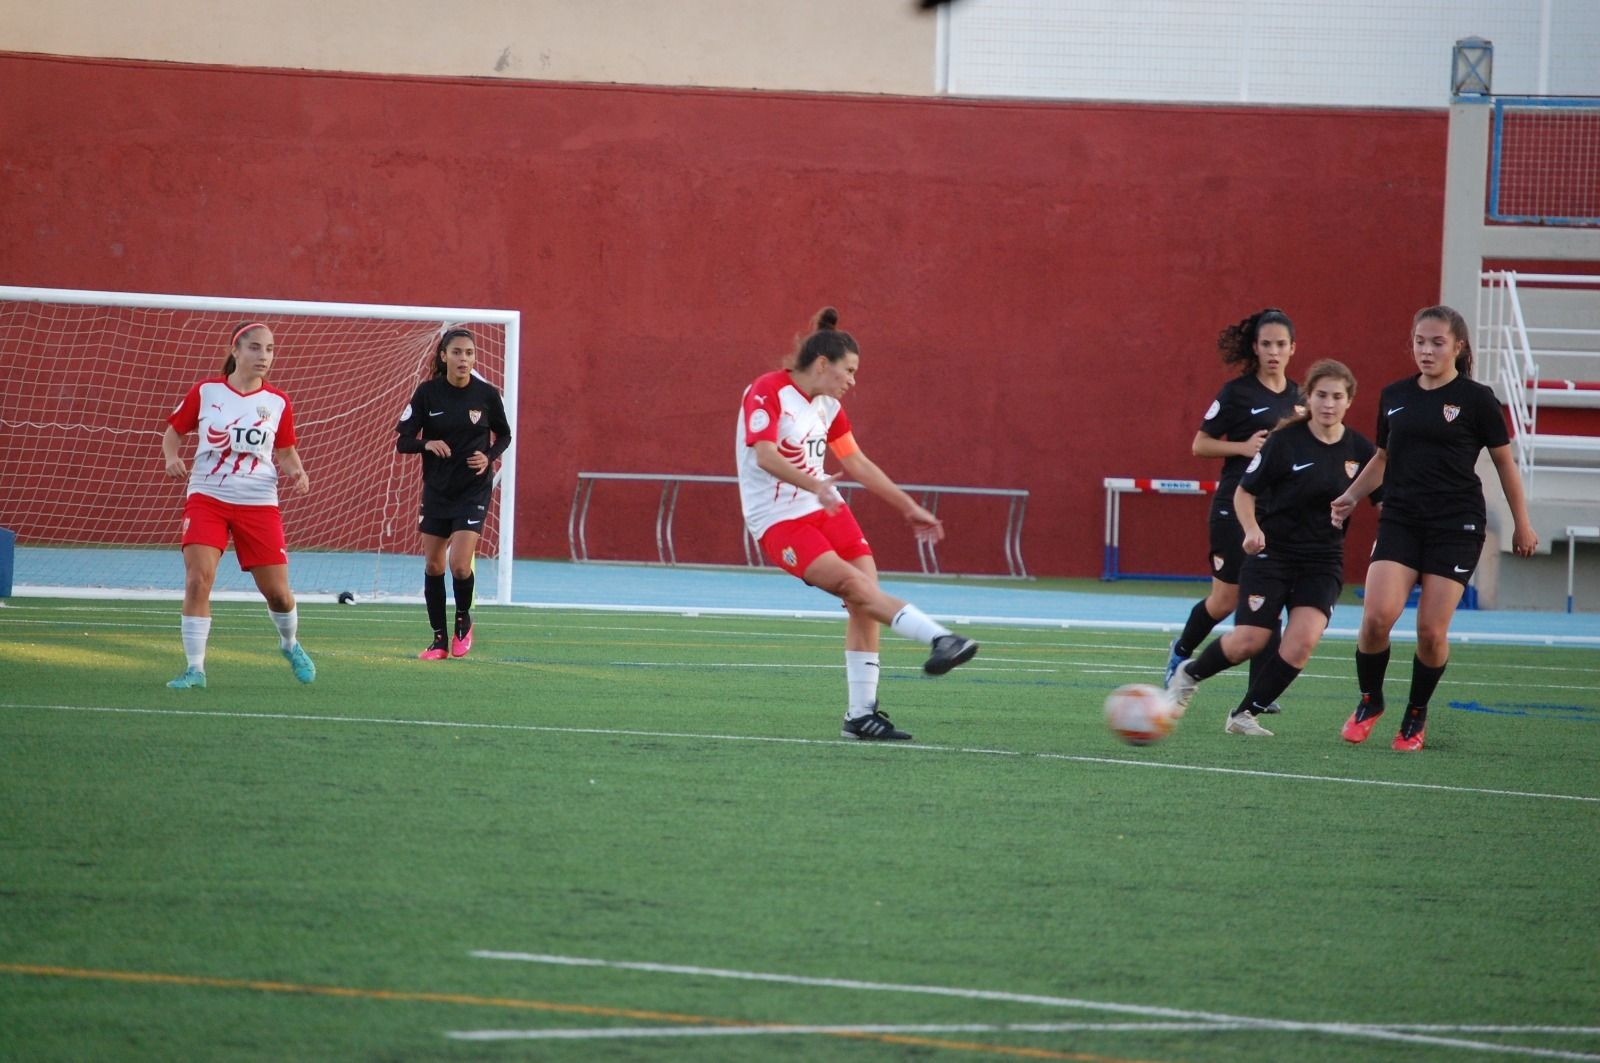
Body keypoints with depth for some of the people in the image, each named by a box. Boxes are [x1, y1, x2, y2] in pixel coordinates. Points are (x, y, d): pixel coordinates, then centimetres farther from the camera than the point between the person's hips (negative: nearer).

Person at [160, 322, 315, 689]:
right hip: (207, 497, -1)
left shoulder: (277, 403, 3)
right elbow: (173, 431, 9)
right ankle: (195, 668, -9)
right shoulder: (205, 392, -1)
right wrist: (172, 457, -12)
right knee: (197, 579, -17)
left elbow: (285, 451, 15)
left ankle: (291, 644, 35)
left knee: (277, 591, 2)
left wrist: (297, 473, -6)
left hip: (259, 503, 1)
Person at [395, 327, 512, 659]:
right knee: (432, 565, 6)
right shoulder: (427, 392, -6)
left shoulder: (487, 394, -7)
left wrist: (489, 457, -11)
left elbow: (504, 435, 8)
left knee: (459, 564, -14)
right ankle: (439, 640, 18)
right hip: (436, 490, 2)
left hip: (474, 490, -2)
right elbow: (402, 441, -3)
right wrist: (427, 444, -23)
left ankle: (463, 621, 15)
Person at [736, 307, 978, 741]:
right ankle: (939, 638, -37)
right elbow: (765, 456, -26)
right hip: (778, 519, -8)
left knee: (865, 605, -7)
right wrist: (814, 485, -41)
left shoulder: (827, 407, 12)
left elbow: (859, 465, 22)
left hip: (824, 508, 8)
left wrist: (909, 507, 22)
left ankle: (861, 714, -3)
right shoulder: (767, 392, -12)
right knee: (855, 584, -24)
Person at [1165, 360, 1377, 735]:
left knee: (1303, 641, -17)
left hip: (1323, 562, 3)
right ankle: (1188, 675, 21)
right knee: (1250, 641, -9)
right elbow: (1244, 492, -3)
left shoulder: (1360, 451, -1)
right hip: (1271, 552, -3)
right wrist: (1252, 530, -20)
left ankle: (1244, 714, -1)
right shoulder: (1285, 442, -10)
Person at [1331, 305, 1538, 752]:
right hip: (1400, 521, 3)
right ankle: (1369, 701, 9)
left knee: (1431, 629, -7)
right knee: (1377, 616, -15)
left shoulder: (1476, 399, -2)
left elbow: (1504, 462, 6)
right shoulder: (1394, 396, 9)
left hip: (1457, 526, -3)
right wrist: (1352, 496, 9)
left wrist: (1521, 524, 7)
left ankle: (1416, 715, 15)